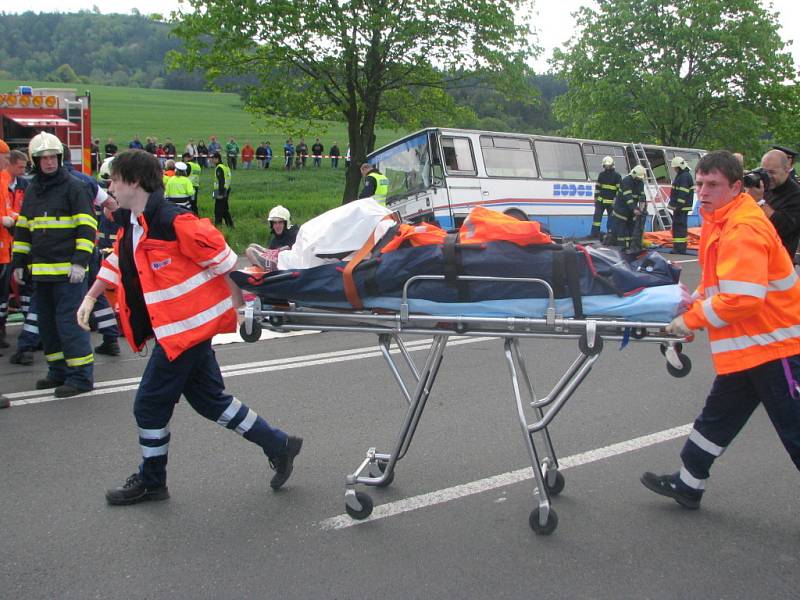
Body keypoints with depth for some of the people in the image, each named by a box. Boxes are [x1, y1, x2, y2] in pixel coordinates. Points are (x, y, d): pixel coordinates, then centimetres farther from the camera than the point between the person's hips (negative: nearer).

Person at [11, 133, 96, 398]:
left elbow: (87, 227, -11)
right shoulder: (32, 190, 15)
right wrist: (19, 263, 17)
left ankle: (81, 376, -1)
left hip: (68, 270, -7)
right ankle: (59, 372, 23)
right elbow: (22, 229, 21)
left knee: (69, 322, -8)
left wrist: (80, 262, -19)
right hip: (41, 270, 8)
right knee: (47, 323, 12)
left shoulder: (75, 187, -6)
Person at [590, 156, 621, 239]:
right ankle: (594, 234, 1)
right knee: (597, 216, -2)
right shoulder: (601, 174, 9)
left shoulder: (617, 176, -4)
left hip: (611, 202, -3)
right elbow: (597, 187, 14)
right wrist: (596, 198, 10)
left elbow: (620, 189, -6)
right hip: (601, 201, 4)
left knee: (611, 218, 2)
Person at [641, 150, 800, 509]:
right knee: (718, 417, 18)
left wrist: (693, 319, -19)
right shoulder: (719, 221, 9)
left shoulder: (744, 230, -22)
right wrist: (697, 300, 4)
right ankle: (688, 486, 31)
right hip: (745, 348, 10)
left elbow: (743, 298, -29)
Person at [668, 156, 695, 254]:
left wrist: (678, 206, -23)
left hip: (682, 207, -11)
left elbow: (683, 193, -22)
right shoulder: (680, 175, 19)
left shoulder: (685, 176, -15)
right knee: (677, 226, 14)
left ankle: (680, 248, -12)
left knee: (680, 226, -11)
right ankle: (677, 248, 20)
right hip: (678, 206, 11)